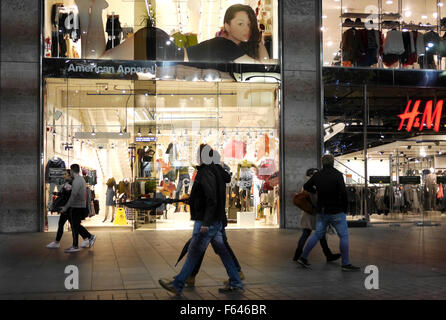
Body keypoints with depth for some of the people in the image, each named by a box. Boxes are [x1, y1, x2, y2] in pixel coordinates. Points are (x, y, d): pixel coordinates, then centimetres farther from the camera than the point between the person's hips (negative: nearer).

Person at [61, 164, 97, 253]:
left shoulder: (77, 181, -17)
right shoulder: (81, 179, 15)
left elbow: (73, 196, -23)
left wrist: (66, 207, -19)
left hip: (76, 207, -9)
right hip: (81, 206, 9)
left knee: (74, 226, -1)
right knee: (76, 226, 16)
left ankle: (75, 246, 5)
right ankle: (90, 237, 17)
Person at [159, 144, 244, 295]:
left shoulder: (206, 173, -17)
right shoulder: (216, 171, 12)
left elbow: (212, 200, -24)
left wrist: (206, 222, -25)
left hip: (207, 221, -10)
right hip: (217, 221, 10)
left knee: (194, 253, -1)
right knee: (223, 251, 11)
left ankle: (177, 284, 8)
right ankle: (235, 284, 14)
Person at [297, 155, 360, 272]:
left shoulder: (317, 175, 2)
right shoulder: (337, 174, -13)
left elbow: (306, 187, 15)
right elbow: (343, 192, -19)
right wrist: (345, 208, -5)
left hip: (322, 211, 5)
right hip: (336, 212, -5)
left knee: (317, 235, 14)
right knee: (344, 236, 3)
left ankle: (303, 257, 16)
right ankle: (346, 264, 4)